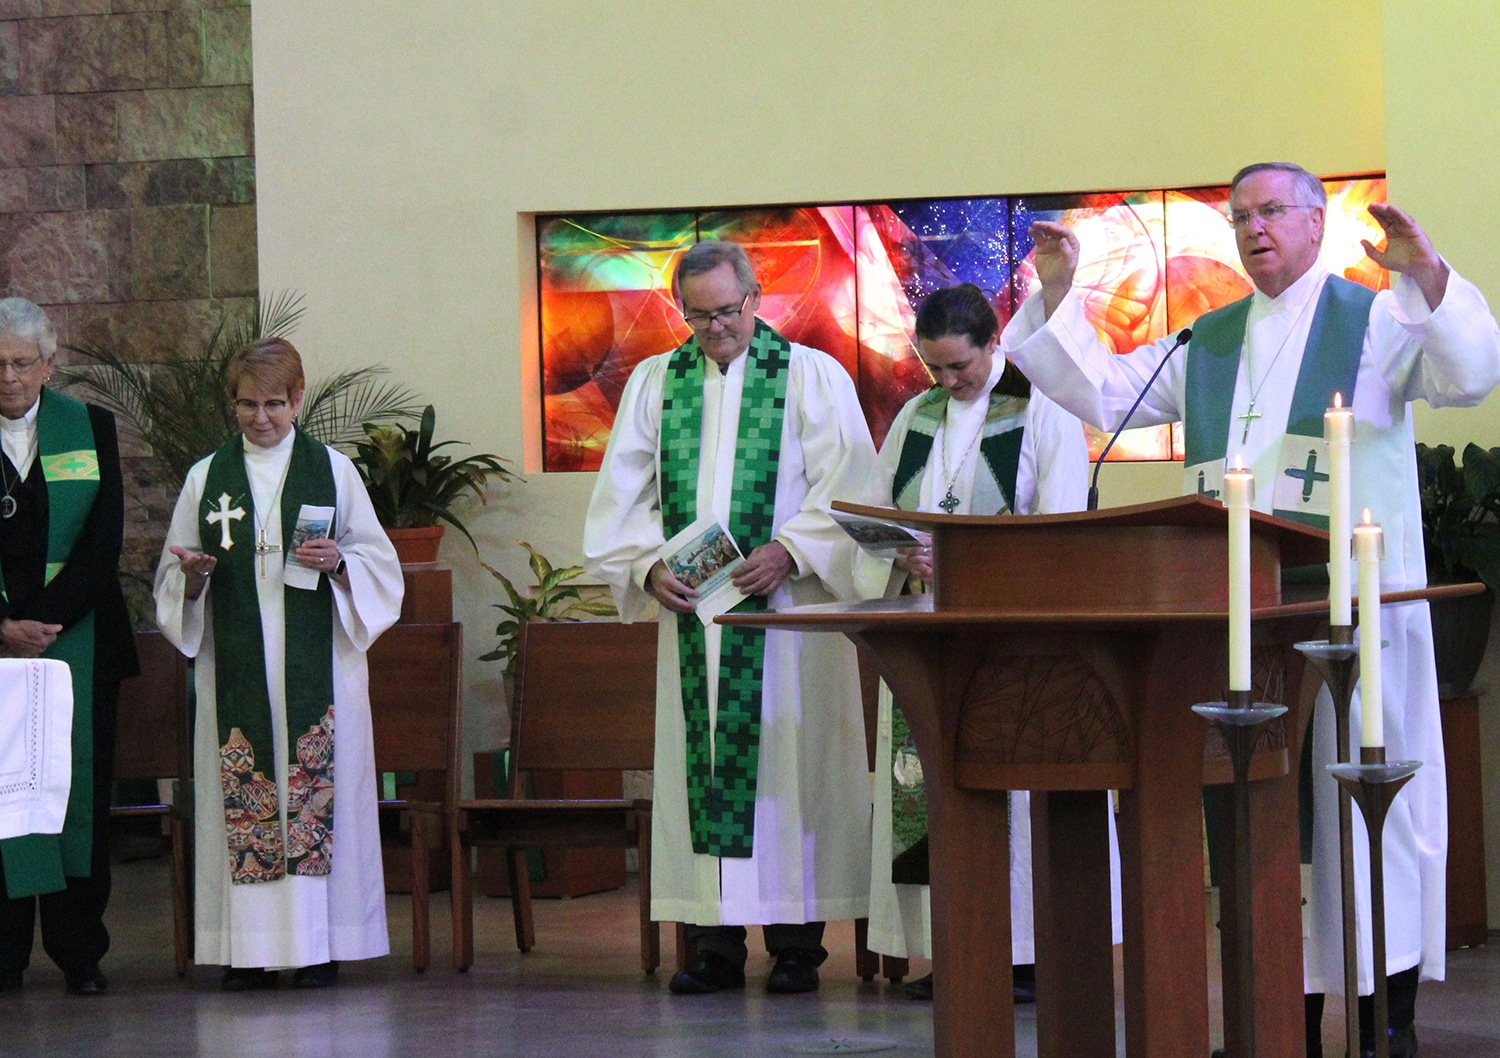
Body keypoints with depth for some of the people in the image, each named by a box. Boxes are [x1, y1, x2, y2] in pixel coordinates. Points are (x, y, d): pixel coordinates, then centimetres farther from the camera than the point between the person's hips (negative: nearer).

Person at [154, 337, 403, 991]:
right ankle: (250, 948, -1)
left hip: (317, 665, -1)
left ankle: (319, 943, -2)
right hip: (235, 665, 1)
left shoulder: (333, 471, 8)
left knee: (317, 789, -6)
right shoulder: (206, 478, 12)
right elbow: (173, 583, 14)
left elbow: (379, 565, 8)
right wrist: (192, 573, -9)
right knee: (243, 793, -4)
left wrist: (337, 563, -12)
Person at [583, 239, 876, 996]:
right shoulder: (653, 382, 13)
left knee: (789, 760, -4)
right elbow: (622, 494, 10)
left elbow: (847, 486, -3)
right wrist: (647, 566, -7)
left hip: (787, 609, -3)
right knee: (698, 763, 1)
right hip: (690, 609, 3)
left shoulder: (813, 376, 4)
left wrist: (788, 551, -17)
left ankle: (795, 941, 0)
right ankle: (714, 942, 4)